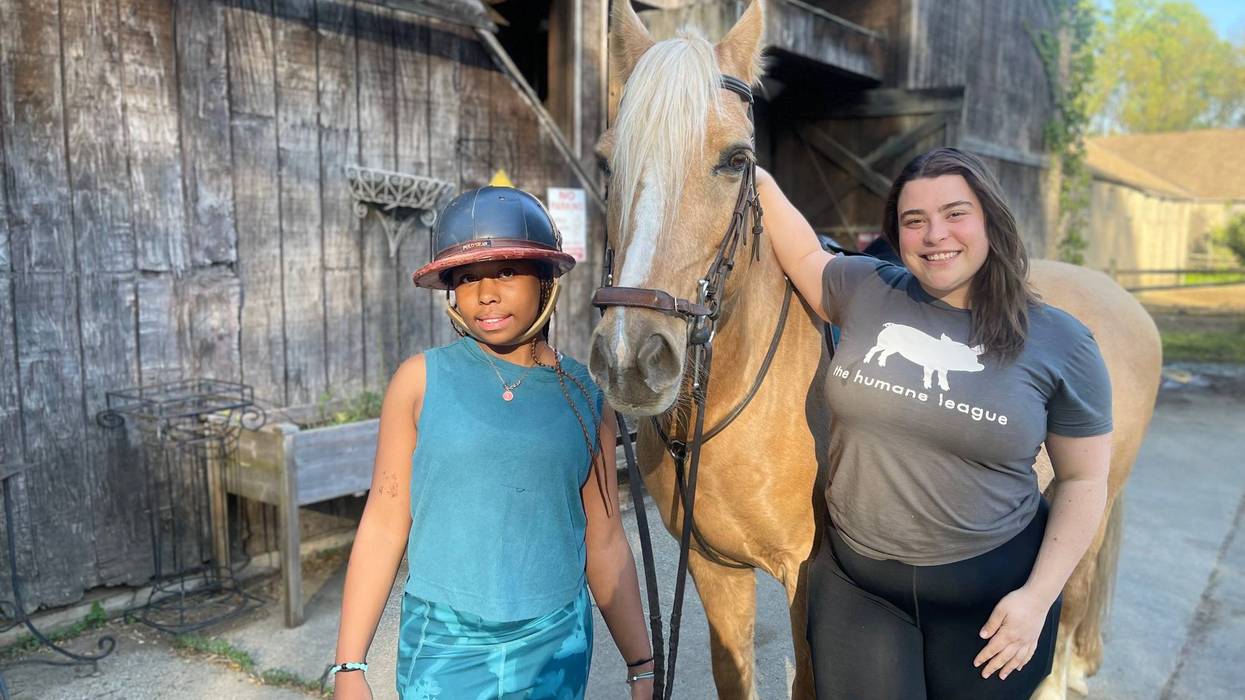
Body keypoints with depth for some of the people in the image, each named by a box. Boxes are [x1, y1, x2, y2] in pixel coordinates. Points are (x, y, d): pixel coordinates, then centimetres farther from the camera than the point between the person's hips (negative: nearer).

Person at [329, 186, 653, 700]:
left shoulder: (585, 394, -2)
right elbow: (384, 524, -4)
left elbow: (605, 545, 4)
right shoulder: (421, 381, -7)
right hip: (442, 644, -1)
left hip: (558, 645, 2)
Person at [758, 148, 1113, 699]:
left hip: (991, 588, -1)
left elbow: (1083, 480, -1)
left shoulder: (1060, 343, -6)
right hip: (855, 582, 1)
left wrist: (1039, 596, -8)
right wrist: (761, 185, 7)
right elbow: (805, 257, 18)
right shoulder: (866, 292, -2)